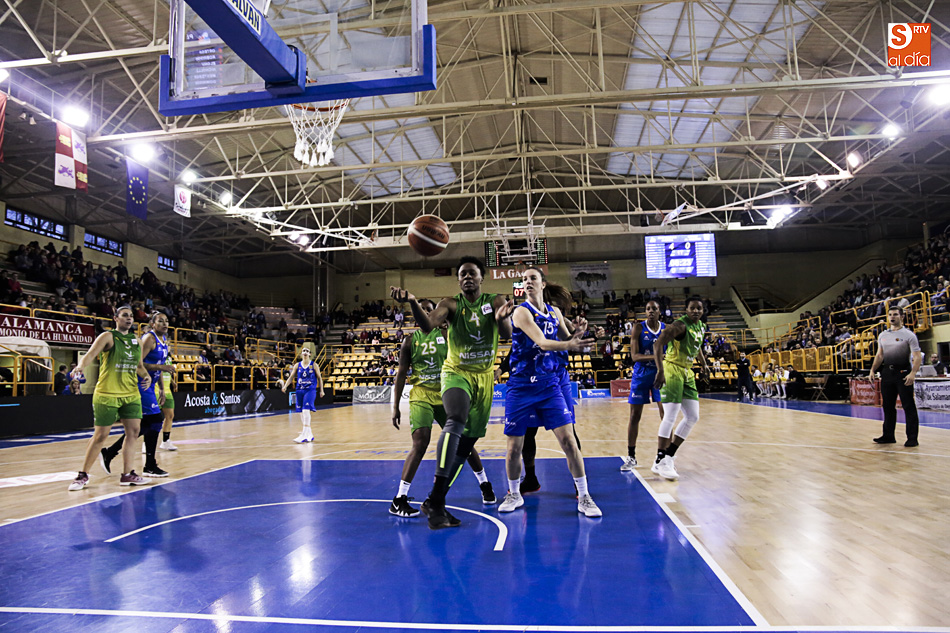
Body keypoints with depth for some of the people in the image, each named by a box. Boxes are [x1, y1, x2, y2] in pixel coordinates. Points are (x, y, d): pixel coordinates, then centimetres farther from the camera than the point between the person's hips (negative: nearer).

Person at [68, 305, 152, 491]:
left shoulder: (136, 341, 13)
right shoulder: (108, 337, -5)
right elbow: (90, 354, -19)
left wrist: (146, 376, 4)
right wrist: (81, 366, -39)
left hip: (131, 394, 6)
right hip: (107, 394, -6)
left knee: (133, 432, 2)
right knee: (100, 435, 0)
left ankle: (127, 475, 10)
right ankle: (83, 475, 16)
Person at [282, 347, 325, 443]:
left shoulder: (314, 365, 1)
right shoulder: (297, 365, 8)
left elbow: (319, 378, 6)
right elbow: (291, 377, 5)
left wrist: (321, 390, 4)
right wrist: (285, 386, -11)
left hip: (310, 390, -4)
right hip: (300, 390, 4)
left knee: (306, 410, -19)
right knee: (301, 412, 7)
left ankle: (304, 435, -18)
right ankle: (309, 434, 20)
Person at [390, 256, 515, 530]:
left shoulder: (495, 302, -2)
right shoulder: (451, 304, -7)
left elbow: (507, 334, -19)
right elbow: (428, 326, -27)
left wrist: (502, 319, -43)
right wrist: (412, 302, -47)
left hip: (485, 377, 4)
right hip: (457, 373, -4)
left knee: (466, 443, 6)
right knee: (456, 422, -32)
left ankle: (434, 501, 17)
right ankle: (436, 500, -35)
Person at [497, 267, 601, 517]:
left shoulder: (554, 313, 7)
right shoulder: (522, 311, -10)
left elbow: (567, 340, 18)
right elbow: (542, 342, -23)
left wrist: (576, 337, -5)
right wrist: (569, 344, -41)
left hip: (550, 385, 3)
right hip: (521, 386, -3)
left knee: (568, 439, -5)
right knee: (514, 446, 4)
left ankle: (584, 497, 8)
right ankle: (514, 494, 26)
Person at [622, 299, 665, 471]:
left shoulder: (667, 329, 2)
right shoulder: (639, 328, -6)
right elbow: (634, 356, -15)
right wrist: (655, 356, -28)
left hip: (660, 374, 2)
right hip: (641, 375, -2)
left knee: (665, 415, -1)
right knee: (635, 416, 1)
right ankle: (631, 457, 12)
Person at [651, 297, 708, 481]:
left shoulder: (701, 327, 11)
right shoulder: (680, 325, -17)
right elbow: (658, 344, -27)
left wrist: (703, 363, 28)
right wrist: (660, 371, -34)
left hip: (687, 373, 9)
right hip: (672, 370, -9)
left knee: (693, 417, 8)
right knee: (670, 416, -13)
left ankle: (668, 457, 14)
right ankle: (660, 462, -6)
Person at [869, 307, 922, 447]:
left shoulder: (909, 335, -4)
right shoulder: (882, 335, 13)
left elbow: (917, 357, -10)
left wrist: (913, 373, -23)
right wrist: (873, 370, 8)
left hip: (903, 372, -5)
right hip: (887, 372, 5)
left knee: (908, 406, -2)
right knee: (887, 406, 10)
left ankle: (912, 438, 4)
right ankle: (888, 436, 18)